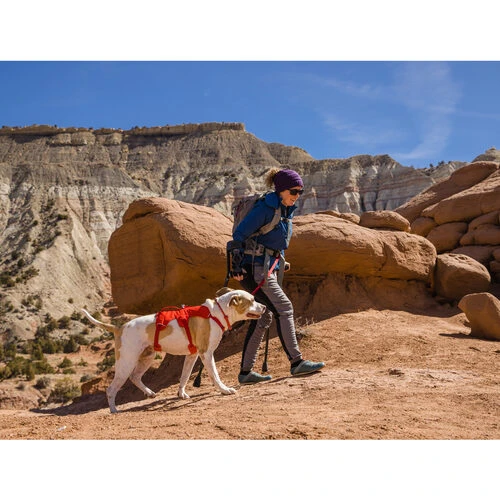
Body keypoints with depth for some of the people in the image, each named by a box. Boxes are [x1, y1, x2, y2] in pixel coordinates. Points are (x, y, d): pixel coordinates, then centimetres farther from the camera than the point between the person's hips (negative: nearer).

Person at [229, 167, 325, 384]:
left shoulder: (287, 210, 12)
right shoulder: (265, 208, -15)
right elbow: (239, 234, -16)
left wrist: (280, 263, 22)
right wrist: (237, 266, -19)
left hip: (270, 267, 10)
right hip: (254, 268, -10)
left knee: (262, 318, 8)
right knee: (284, 308, -12)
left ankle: (245, 372, 13)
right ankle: (296, 362, -7)